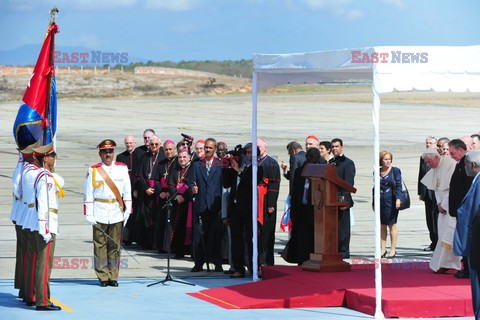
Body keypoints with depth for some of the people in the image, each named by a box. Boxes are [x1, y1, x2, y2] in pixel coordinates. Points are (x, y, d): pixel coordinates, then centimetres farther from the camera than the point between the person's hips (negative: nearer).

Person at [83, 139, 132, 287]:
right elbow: (88, 195, 0)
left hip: (117, 214, 2)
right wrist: (89, 215, -5)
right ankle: (102, 277, 6)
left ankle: (113, 276, 11)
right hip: (99, 215, -2)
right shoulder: (93, 170, 2)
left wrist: (127, 211, 6)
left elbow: (127, 192, 11)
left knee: (115, 246, 4)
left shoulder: (122, 169, 8)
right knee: (100, 246, -1)